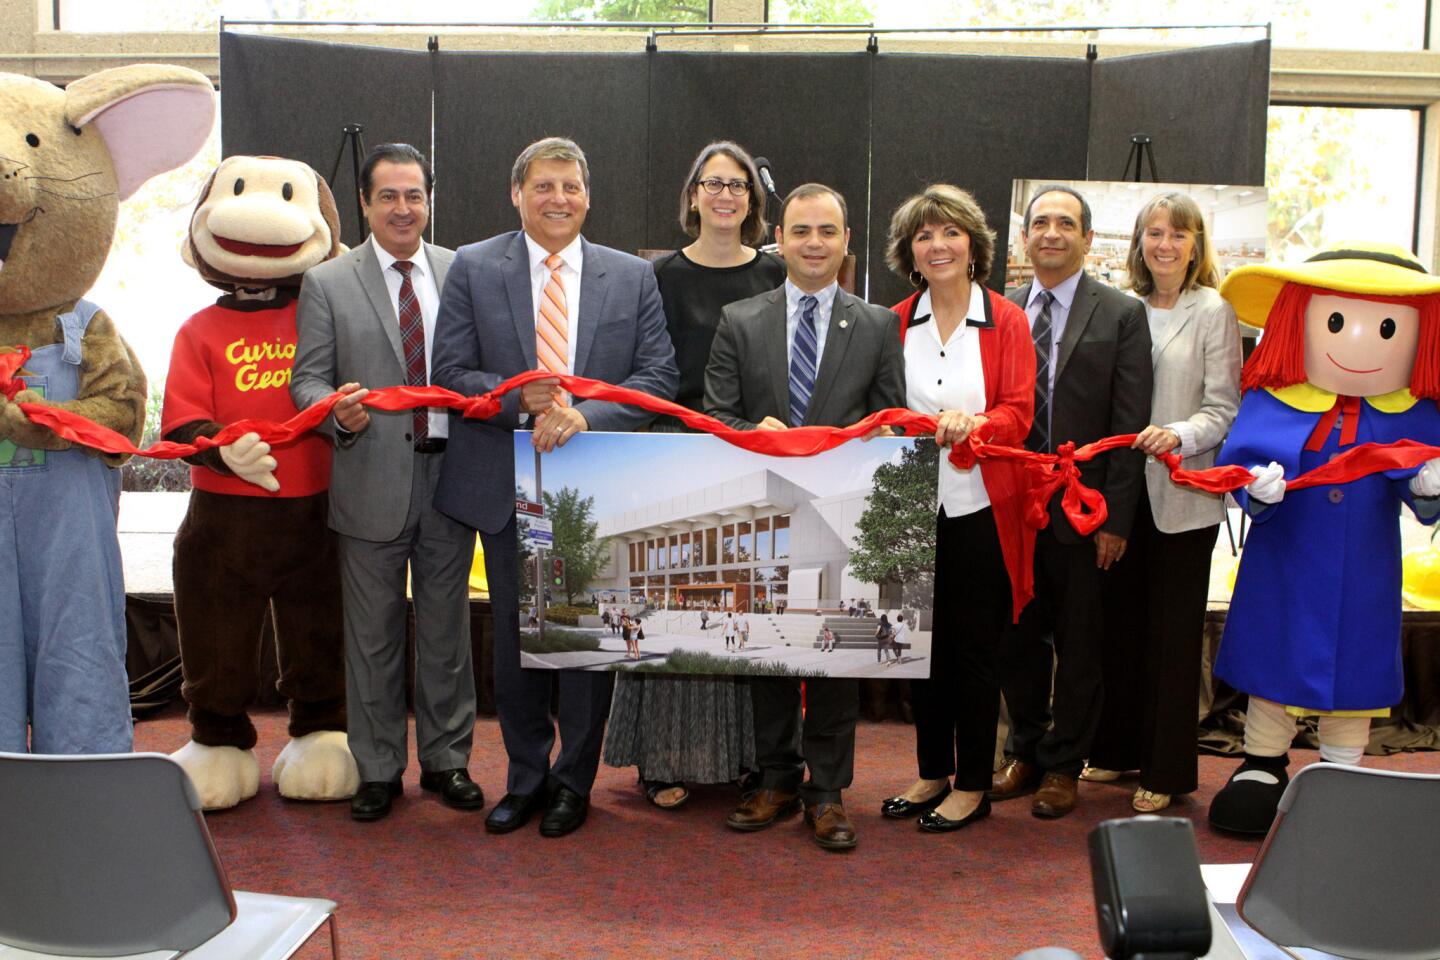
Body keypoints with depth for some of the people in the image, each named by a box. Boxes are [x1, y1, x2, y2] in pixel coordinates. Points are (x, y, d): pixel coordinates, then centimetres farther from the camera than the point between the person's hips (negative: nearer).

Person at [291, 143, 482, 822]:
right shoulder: (327, 284, 2)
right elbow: (306, 379, -1)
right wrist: (337, 409, -22)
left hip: (450, 475, 2)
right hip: (373, 481, -1)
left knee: (446, 628, 12)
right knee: (373, 635, 8)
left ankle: (446, 761, 27)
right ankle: (378, 770, 23)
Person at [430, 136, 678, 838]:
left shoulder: (633, 277, 3)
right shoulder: (473, 268, 2)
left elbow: (658, 377, -3)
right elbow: (451, 373, -2)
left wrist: (585, 414, -18)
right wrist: (518, 398, -19)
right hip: (508, 487, 0)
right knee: (515, 639, 12)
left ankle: (573, 782, 27)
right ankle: (525, 777, 30)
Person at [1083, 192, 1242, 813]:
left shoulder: (1212, 312, -3)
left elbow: (1224, 408, -7)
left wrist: (1178, 434, -24)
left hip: (1183, 494, -4)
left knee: (1173, 632, 3)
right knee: (1120, 620, 13)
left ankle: (1168, 770, 15)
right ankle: (1118, 747, 28)